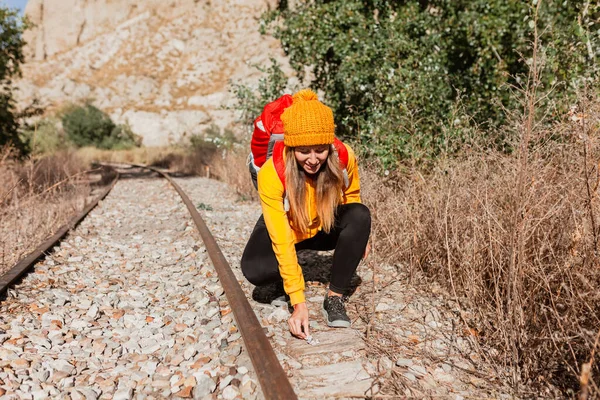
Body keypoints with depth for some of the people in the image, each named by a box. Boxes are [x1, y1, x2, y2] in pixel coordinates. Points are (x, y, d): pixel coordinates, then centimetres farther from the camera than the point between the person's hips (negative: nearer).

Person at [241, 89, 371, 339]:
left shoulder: (344, 157, -26)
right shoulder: (272, 173, -34)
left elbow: (351, 197, -2)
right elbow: (281, 241, -34)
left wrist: (357, 237, -4)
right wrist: (299, 304, -37)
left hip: (325, 229, 2)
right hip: (286, 229, -2)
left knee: (361, 216, -29)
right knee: (255, 270, -30)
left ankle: (335, 298, -17)